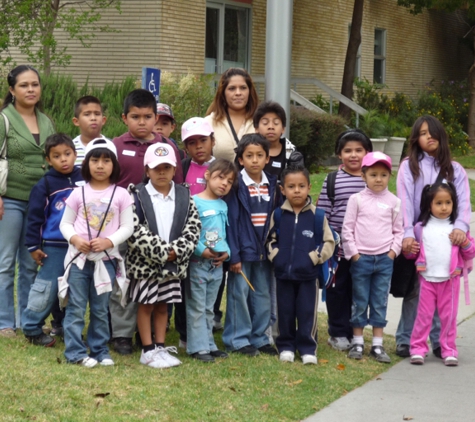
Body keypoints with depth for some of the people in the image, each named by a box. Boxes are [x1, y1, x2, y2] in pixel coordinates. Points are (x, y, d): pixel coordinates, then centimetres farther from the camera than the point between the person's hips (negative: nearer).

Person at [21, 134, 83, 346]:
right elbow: (35, 217, -5)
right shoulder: (45, 184, -6)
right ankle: (31, 328, 8)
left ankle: (64, 325, 25)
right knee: (47, 288, -3)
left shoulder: (84, 180, 3)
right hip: (54, 247, -4)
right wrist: (33, 246, -6)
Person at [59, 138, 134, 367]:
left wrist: (108, 241, -16)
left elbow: (127, 226, -1)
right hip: (78, 257, 0)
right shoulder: (78, 193, 3)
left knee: (100, 309, 9)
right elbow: (65, 223, 6)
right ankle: (76, 351, 0)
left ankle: (99, 351, 16)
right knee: (76, 307, -2)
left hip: (106, 259, 0)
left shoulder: (121, 195, 1)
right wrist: (74, 239, -13)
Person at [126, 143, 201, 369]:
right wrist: (161, 252, -19)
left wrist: (176, 251, -14)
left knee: (163, 305, 12)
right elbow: (135, 231, -15)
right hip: (145, 262, -3)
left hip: (173, 263, 3)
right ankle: (148, 350, 9)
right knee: (146, 305, 3)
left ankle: (160, 347, 19)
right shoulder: (137, 196, -6)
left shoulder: (184, 196, 5)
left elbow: (193, 228, 0)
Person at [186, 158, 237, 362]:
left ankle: (209, 344, 23)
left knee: (209, 308, 16)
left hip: (217, 264, 7)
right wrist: (202, 250, -21)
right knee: (197, 307, -1)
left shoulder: (223, 206, 11)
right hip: (197, 263, -7)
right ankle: (198, 347, 3)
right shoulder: (194, 202, -12)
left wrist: (226, 252, 0)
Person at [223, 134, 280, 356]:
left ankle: (259, 337, 21)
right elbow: (231, 220, -11)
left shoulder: (272, 185, 5)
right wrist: (234, 254, -14)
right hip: (243, 250, -5)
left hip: (265, 251, 5)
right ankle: (238, 339, 9)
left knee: (263, 295, 11)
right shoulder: (236, 185, -9)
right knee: (239, 294, 1)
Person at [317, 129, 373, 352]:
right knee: (337, 290, 6)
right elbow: (322, 213, 1)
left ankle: (354, 333, 19)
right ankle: (338, 333, 17)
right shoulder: (332, 180, 1)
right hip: (337, 248, -1)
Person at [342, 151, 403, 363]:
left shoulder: (393, 202, 4)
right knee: (359, 302, 5)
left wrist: (393, 251, -2)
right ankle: (357, 342, 14)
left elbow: (398, 230, 9)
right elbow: (347, 228, -1)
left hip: (385, 259, 1)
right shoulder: (357, 199, -1)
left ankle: (377, 344, 10)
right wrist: (353, 253, -6)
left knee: (380, 303, 5)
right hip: (361, 258, -1)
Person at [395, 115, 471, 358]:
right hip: (417, 237, -1)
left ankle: (439, 342, 8)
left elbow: (463, 202, -2)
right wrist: (407, 233, -20)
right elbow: (405, 201, -6)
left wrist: (461, 226, -22)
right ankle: (405, 340, 5)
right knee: (414, 290, -1)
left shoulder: (455, 170, 11)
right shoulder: (409, 166, 5)